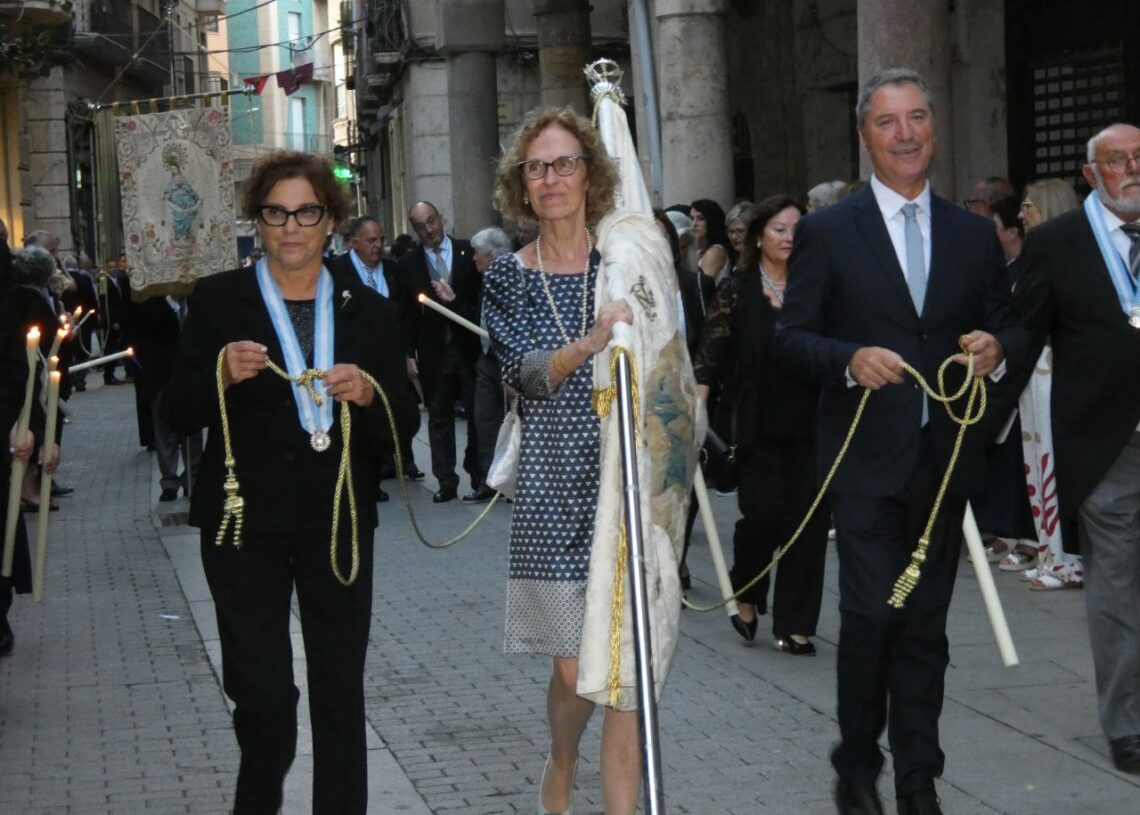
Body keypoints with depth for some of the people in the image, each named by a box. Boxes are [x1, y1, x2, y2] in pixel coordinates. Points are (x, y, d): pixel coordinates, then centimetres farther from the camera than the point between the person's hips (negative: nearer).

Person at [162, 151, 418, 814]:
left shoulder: (369, 311, 8)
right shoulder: (218, 300, 3)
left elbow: (404, 424, 4)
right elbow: (177, 414, 1)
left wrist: (367, 395, -16)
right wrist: (220, 376, -18)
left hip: (339, 522, 2)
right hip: (246, 524, -2)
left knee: (341, 690, 7)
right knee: (262, 694, -3)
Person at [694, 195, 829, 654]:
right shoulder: (737, 292, 1)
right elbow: (709, 356, -3)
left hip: (812, 425, 2)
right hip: (760, 427, -2)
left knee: (809, 522, -1)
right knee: (764, 517, -8)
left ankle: (794, 626, 7)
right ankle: (746, 595, 22)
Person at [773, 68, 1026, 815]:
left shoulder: (975, 234, 9)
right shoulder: (827, 233, -1)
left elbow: (1009, 325, 12)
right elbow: (792, 337, -4)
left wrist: (997, 346, -12)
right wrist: (850, 359, -22)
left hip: (946, 458, 3)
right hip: (867, 457, -3)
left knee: (926, 622, 10)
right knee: (871, 613, -6)